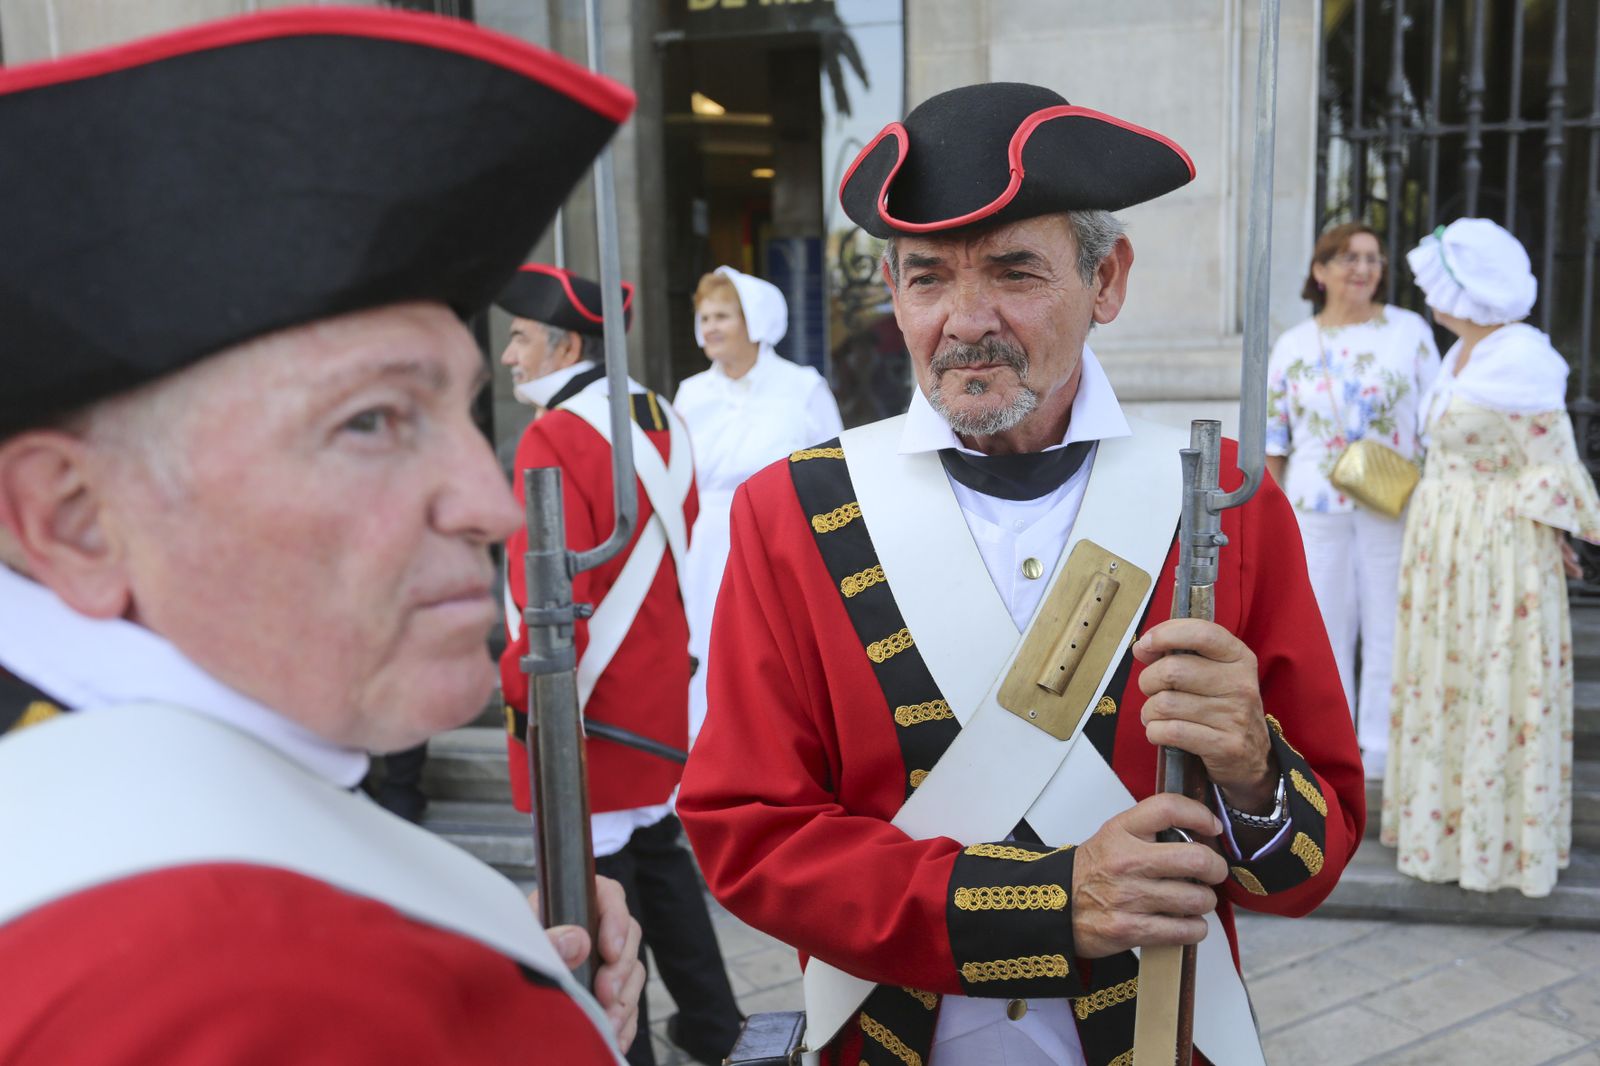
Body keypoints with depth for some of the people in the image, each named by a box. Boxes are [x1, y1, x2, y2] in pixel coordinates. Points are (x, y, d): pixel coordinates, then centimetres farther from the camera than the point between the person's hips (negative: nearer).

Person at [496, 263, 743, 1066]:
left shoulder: (555, 437, -19)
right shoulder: (660, 417, 6)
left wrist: (521, 690, -12)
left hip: (584, 711, -9)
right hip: (660, 704, 9)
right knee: (660, 849, 22)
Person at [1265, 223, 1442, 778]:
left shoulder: (1409, 331, 2)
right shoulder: (1292, 347, 5)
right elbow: (1272, 440, 7)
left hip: (1393, 508, -1)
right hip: (1317, 508, 1)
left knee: (1389, 628, 5)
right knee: (1323, 628, 6)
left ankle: (1383, 753, 17)